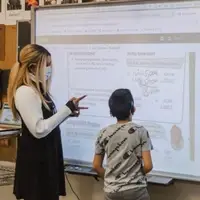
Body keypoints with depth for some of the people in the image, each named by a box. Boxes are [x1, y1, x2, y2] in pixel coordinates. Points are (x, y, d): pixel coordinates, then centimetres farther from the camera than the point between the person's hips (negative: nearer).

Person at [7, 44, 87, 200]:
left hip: (47, 154, 9)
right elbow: (39, 130, -25)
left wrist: (68, 113, 4)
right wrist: (67, 109, -19)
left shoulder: (39, 90, 11)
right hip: (35, 159, -9)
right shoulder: (25, 92, -19)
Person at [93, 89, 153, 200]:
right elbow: (148, 166, -11)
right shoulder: (140, 131, -8)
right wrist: (137, 174, 9)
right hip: (135, 190, -3)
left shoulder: (104, 133, 0)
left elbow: (96, 166, 4)